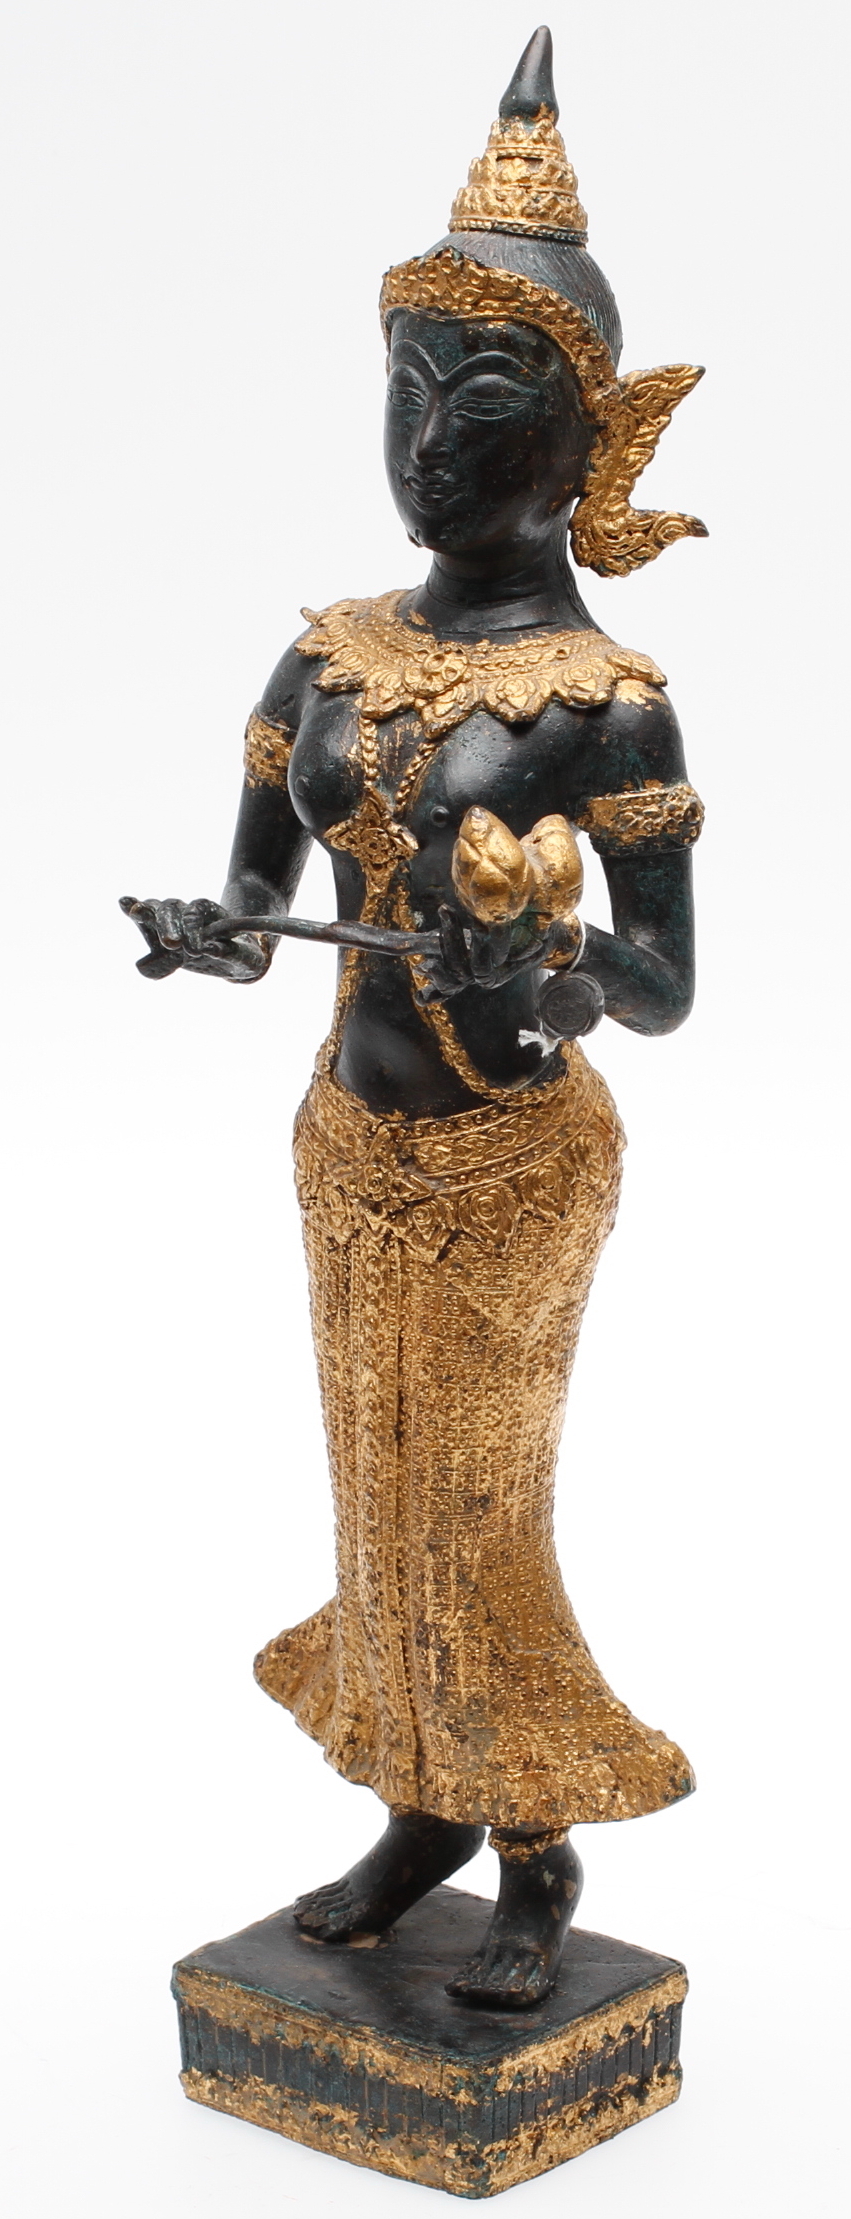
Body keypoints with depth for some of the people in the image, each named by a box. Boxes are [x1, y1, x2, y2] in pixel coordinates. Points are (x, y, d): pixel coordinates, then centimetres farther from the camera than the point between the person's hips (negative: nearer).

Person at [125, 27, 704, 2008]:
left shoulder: (601, 697, -14)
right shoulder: (327, 657, 2)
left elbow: (668, 990, -16)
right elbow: (254, 903, 8)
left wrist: (545, 971, -36)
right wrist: (207, 940, -15)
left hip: (507, 1170, -5)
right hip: (354, 1149, 6)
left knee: (478, 1522, 2)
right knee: (384, 1508, 15)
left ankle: (541, 1855, 22)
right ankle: (424, 1812, 32)